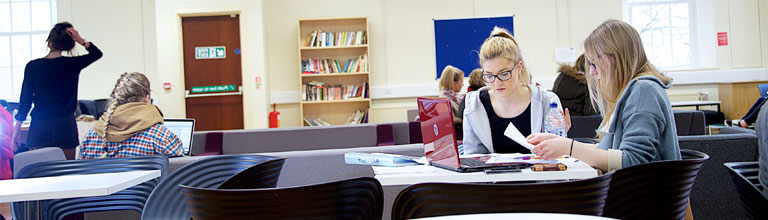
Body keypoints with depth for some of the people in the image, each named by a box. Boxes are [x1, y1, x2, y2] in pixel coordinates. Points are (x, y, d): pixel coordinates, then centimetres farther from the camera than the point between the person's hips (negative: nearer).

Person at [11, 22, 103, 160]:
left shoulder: (33, 66, -3)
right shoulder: (73, 64, -3)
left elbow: (25, 100, -1)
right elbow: (97, 53, 15)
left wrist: (16, 131, 6)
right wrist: (81, 40, -1)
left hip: (39, 129, 0)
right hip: (65, 126, 0)